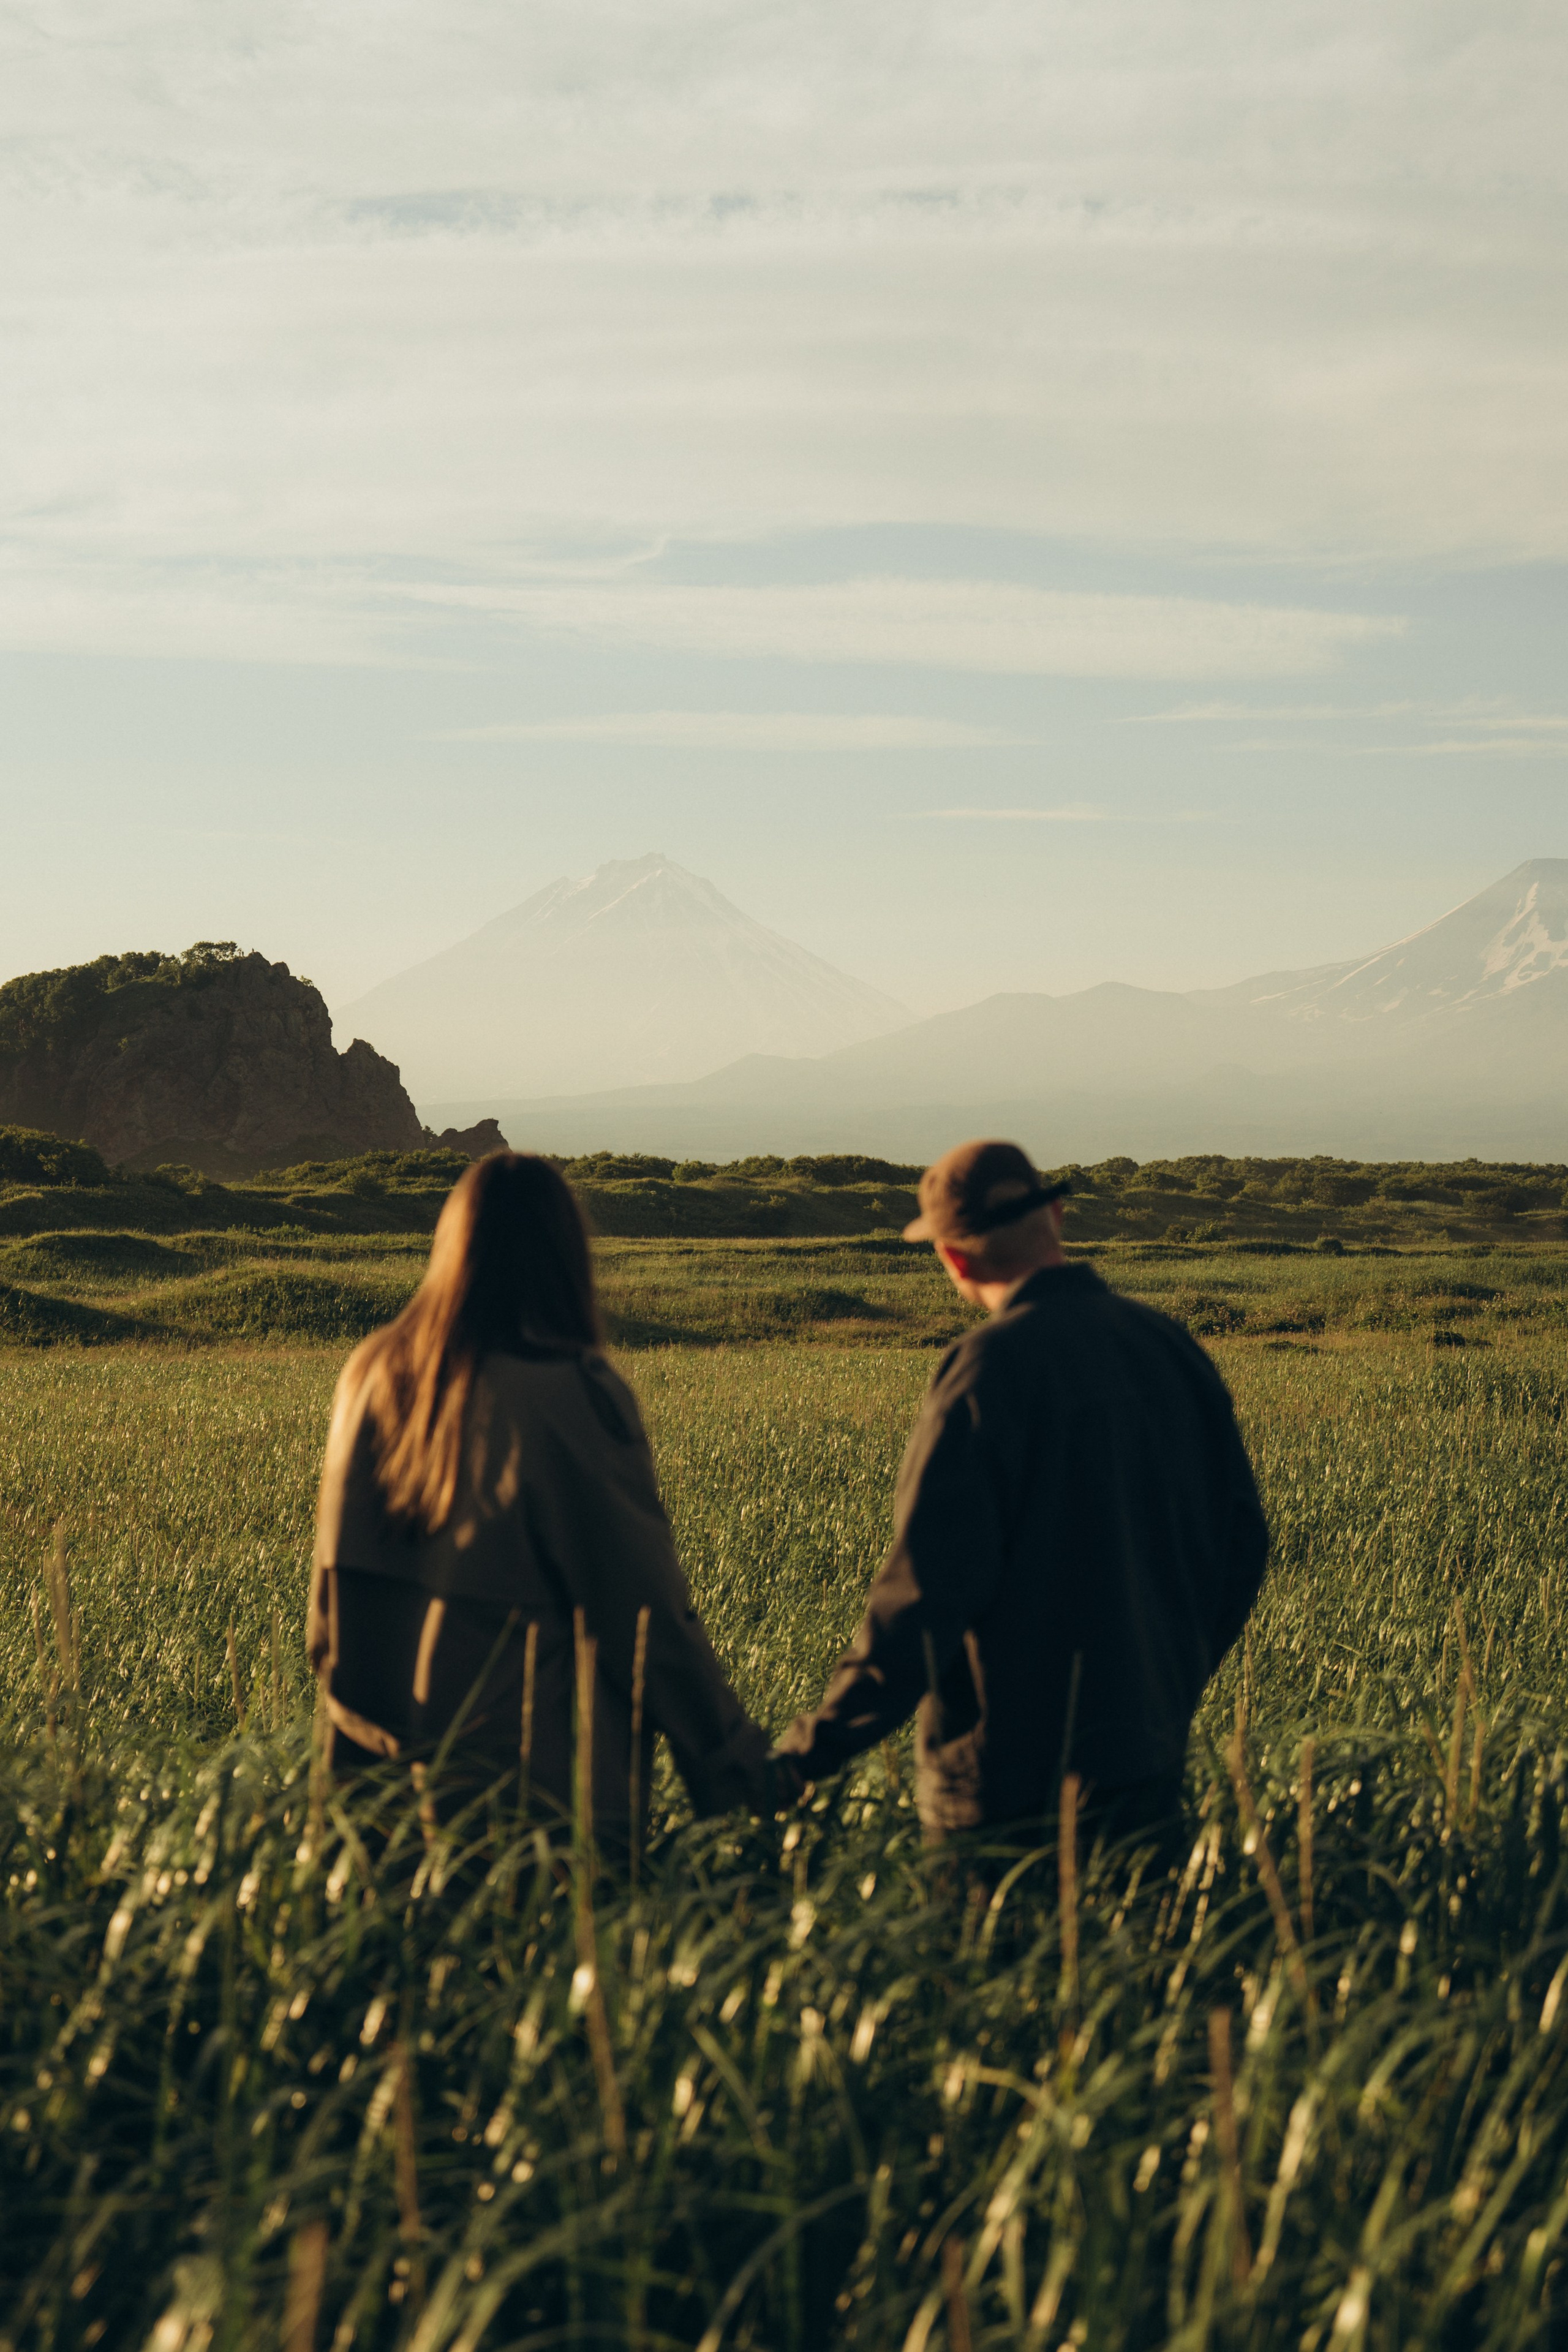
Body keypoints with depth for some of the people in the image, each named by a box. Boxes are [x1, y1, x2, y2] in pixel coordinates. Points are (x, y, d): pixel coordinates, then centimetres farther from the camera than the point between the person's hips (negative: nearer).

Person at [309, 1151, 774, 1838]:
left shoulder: (372, 1374, 3)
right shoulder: (575, 1398, -13)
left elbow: (333, 1583, 11)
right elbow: (648, 1606, -11)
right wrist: (740, 1768, -2)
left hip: (381, 1763, 5)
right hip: (537, 1775, -5)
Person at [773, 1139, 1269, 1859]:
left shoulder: (991, 1368, -16)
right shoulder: (1171, 1348, 6)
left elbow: (929, 1584, -20)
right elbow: (1242, 1539, 13)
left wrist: (806, 1753, -14)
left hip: (1017, 1779, -7)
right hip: (1148, 1767, 7)